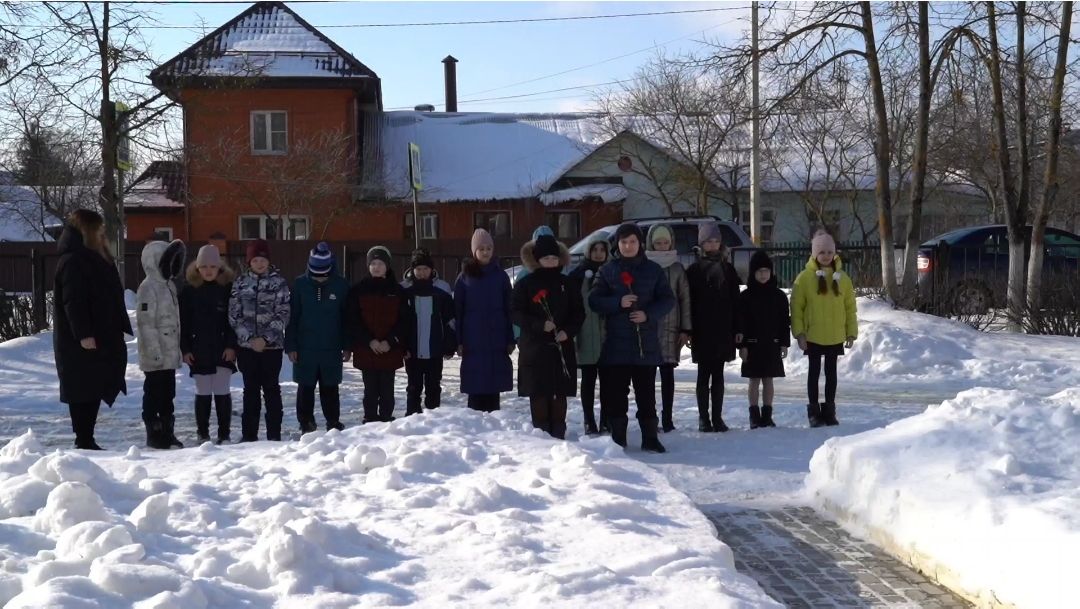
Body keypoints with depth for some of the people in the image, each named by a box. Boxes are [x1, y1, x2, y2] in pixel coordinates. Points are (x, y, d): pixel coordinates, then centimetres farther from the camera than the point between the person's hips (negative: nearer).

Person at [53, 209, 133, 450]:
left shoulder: (94, 259, 17)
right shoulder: (72, 261, -13)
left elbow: (109, 298, 20)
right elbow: (73, 302, -20)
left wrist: (119, 330, 17)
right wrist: (83, 334, -24)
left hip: (102, 338, 10)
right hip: (81, 343, -10)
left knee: (95, 390, 11)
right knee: (83, 391, -5)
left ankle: (87, 441, 18)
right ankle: (83, 442, 0)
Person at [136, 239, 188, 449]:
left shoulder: (169, 285, 15)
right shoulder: (148, 288, -14)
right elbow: (145, 322, -19)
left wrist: (178, 348, 17)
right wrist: (154, 351, -21)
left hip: (170, 355, 9)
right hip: (155, 357, -9)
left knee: (168, 394, 14)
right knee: (154, 394, 0)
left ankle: (168, 433, 21)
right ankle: (154, 434, 6)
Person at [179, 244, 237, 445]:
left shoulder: (229, 288, -1)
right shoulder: (189, 290, 3)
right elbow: (183, 322, 5)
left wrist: (232, 345, -8)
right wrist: (185, 349, 0)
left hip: (223, 350, -1)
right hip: (198, 350, 1)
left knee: (222, 392, -2)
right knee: (202, 394, 6)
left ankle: (224, 434, 6)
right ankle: (203, 434, 15)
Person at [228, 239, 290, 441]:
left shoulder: (279, 282, -1)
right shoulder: (240, 283, 6)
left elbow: (282, 315, -4)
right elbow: (234, 314, 3)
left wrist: (265, 338, -12)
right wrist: (249, 338, -8)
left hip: (272, 345, -2)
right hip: (247, 345, 2)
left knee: (271, 388, 3)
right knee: (250, 389, 8)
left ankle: (274, 434, 8)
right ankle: (249, 434, 14)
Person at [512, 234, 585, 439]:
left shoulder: (567, 284, 9)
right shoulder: (525, 284, 3)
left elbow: (578, 312, 10)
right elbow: (516, 313, -2)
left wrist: (568, 331, -8)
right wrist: (539, 325, -15)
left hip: (562, 347, 2)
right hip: (534, 347, -2)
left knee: (560, 393, 3)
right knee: (538, 394, -3)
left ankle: (558, 434, 9)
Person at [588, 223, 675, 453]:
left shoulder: (653, 270, 7)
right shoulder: (608, 270, 7)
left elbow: (668, 300, 5)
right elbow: (594, 300, 2)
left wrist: (648, 314, -11)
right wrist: (618, 303, -14)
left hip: (646, 343, 0)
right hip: (616, 342, 0)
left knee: (646, 392, 3)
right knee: (615, 392, 1)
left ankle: (650, 438, 11)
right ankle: (617, 438, 10)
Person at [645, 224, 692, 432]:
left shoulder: (677, 268, 8)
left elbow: (685, 298, 7)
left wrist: (685, 329, 1)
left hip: (670, 328, 1)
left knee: (667, 372, 0)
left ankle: (667, 418, 4)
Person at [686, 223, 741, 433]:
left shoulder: (728, 269, 8)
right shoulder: (694, 270, 1)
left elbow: (735, 301, 8)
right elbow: (689, 302, -2)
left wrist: (737, 329, 1)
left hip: (723, 330, 2)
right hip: (702, 331, -2)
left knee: (718, 375, 7)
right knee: (704, 374, 3)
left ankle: (717, 417, 12)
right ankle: (703, 418, 8)